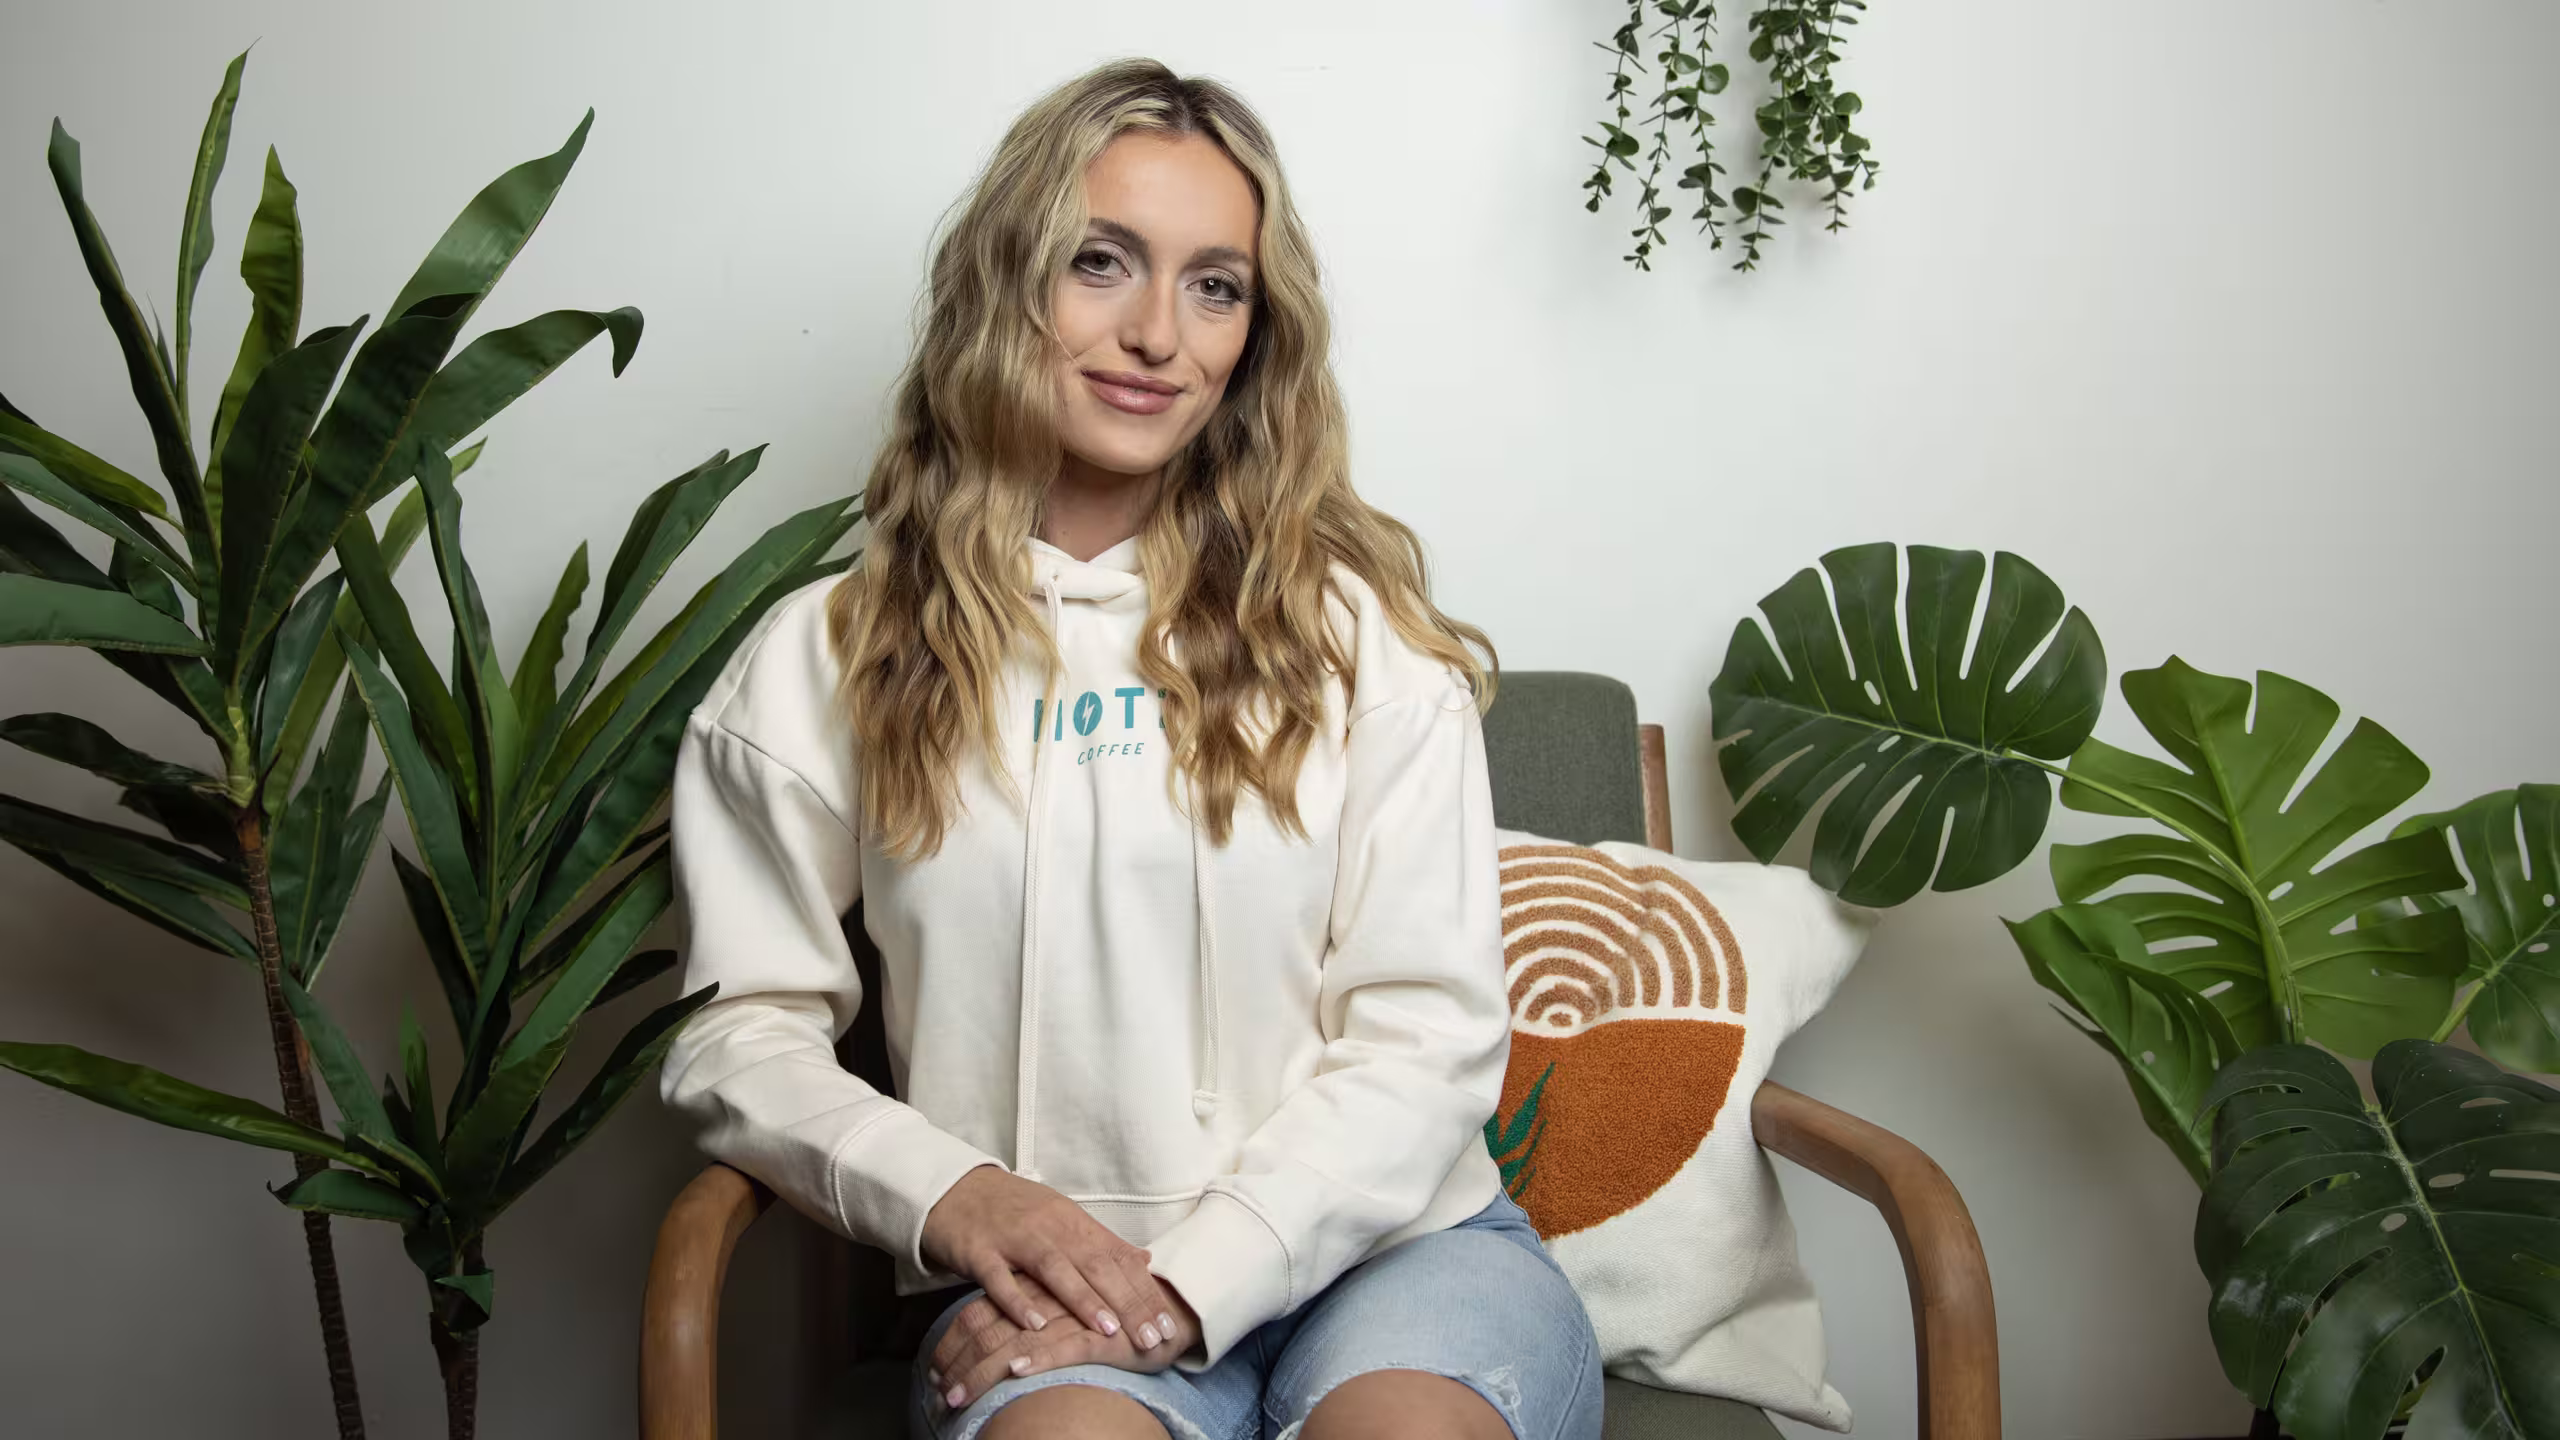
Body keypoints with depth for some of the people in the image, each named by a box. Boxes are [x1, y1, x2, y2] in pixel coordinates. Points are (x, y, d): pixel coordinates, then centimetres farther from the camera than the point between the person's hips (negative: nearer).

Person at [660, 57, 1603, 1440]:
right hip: (1047, 1273, 0)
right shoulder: (826, 660, 7)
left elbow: (1428, 1029, -1)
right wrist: (943, 1195, -12)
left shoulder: (1354, 627, 5)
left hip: (1379, 1238, 1)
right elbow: (739, 1029, 7)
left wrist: (1187, 1283, -13)